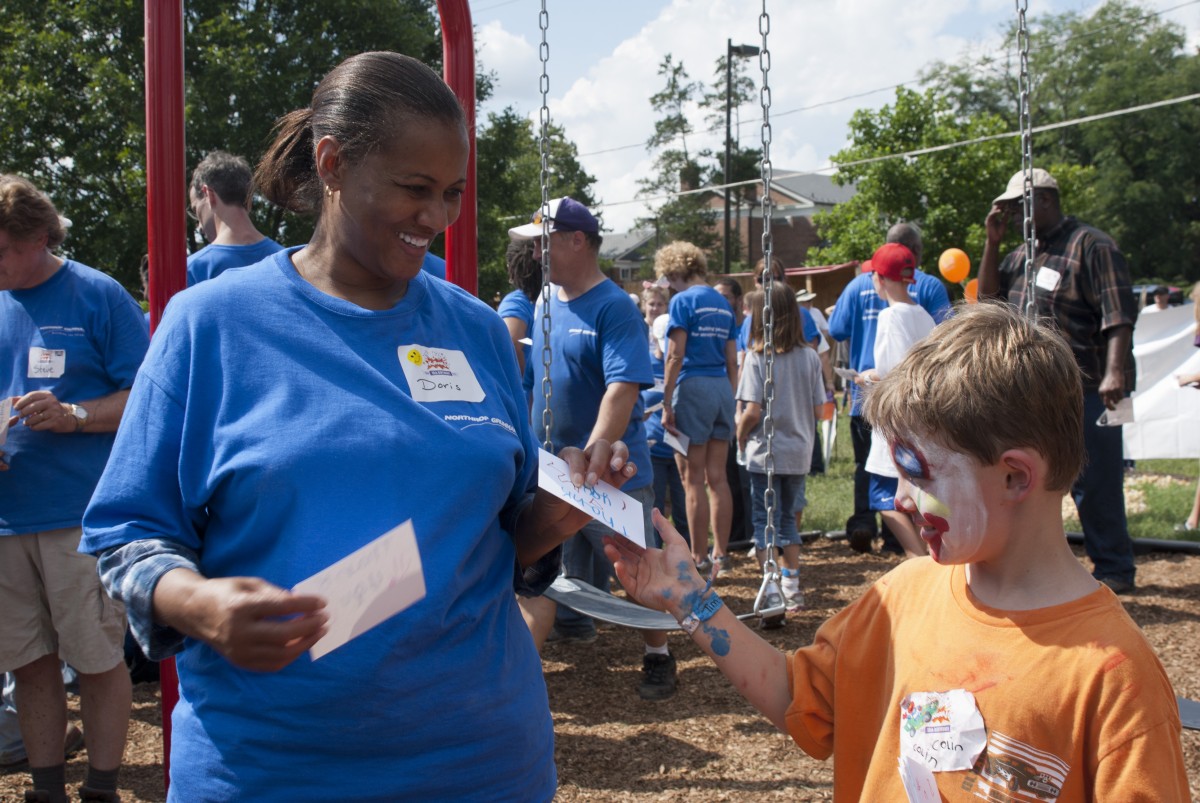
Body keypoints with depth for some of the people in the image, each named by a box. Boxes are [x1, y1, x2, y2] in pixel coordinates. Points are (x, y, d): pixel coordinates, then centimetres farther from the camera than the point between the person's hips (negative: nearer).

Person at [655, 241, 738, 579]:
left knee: (693, 479, -1)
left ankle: (699, 561, 1)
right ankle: (720, 557, 11)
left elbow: (675, 356, -12)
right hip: (723, 387, 7)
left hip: (693, 386, -7)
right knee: (717, 477, 9)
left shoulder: (683, 301, -6)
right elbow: (732, 360, 16)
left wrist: (667, 404, -10)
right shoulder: (723, 303, 15)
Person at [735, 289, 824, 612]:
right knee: (789, 518, 18)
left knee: (766, 520, 4)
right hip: (799, 452, 4)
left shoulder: (756, 357, -12)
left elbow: (752, 410, -17)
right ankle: (791, 585, 19)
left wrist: (741, 437, 1)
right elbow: (818, 409, 2)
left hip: (765, 452, -4)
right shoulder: (810, 357, -1)